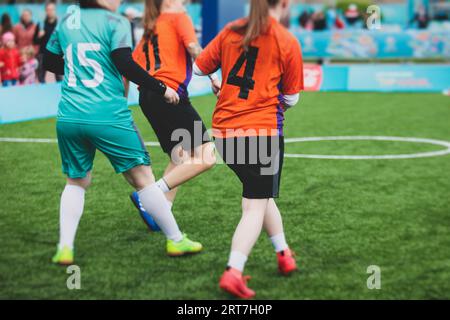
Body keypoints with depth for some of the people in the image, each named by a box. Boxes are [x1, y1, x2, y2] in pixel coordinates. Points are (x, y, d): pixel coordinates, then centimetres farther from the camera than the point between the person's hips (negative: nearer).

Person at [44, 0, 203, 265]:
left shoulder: (66, 22, 13)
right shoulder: (115, 22, -3)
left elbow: (50, 62, 23)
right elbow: (125, 65, -13)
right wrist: (162, 88, -4)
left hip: (68, 119, 5)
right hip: (109, 118, -5)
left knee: (77, 181, 19)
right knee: (143, 178, 5)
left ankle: (65, 248, 8)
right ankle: (176, 240, 14)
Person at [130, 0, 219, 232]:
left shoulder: (150, 30, 25)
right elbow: (193, 47, -13)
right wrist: (212, 77, -12)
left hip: (147, 97, 9)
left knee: (180, 157, 18)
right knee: (206, 157, -12)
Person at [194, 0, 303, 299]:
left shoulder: (230, 32, 4)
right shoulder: (287, 42, -5)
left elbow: (199, 68, 9)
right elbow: (291, 99, 0)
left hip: (224, 130, 5)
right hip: (264, 131, -5)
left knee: (261, 195, 23)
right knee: (256, 206, 0)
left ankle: (284, 252, 35)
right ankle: (234, 272, -13)